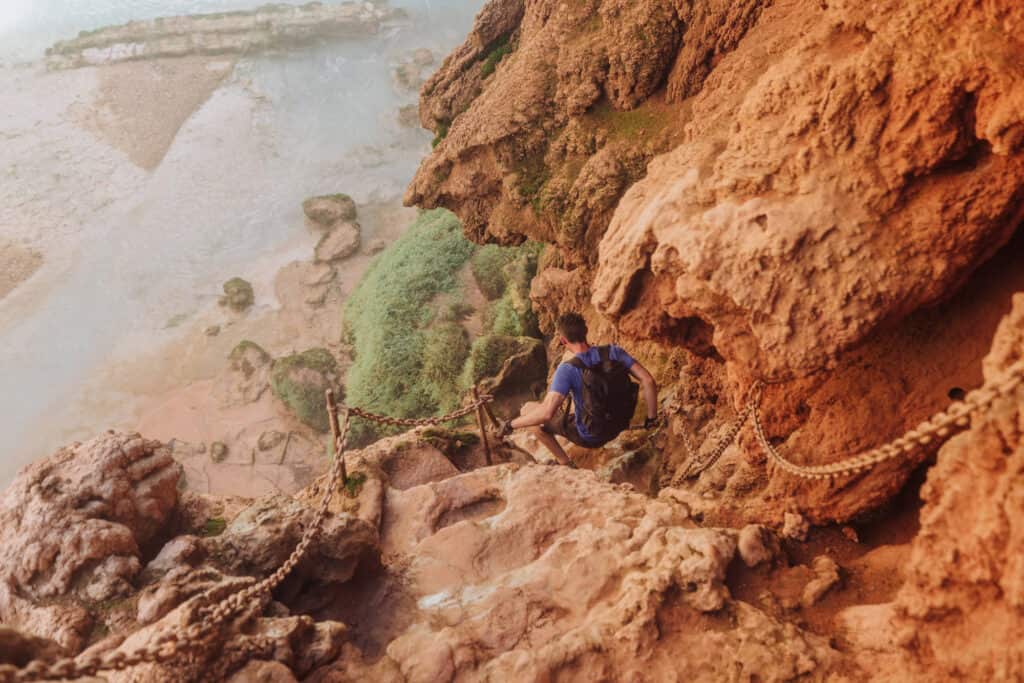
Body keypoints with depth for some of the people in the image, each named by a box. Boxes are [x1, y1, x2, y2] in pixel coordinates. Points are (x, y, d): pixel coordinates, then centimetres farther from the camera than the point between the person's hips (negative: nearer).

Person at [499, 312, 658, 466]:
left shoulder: (567, 369, -27)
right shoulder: (613, 352, -14)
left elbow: (546, 413, -36)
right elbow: (648, 381, -16)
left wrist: (510, 425, -23)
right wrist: (651, 417, -3)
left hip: (589, 436, -5)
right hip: (617, 427, 6)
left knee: (528, 409, 6)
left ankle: (566, 464, 10)